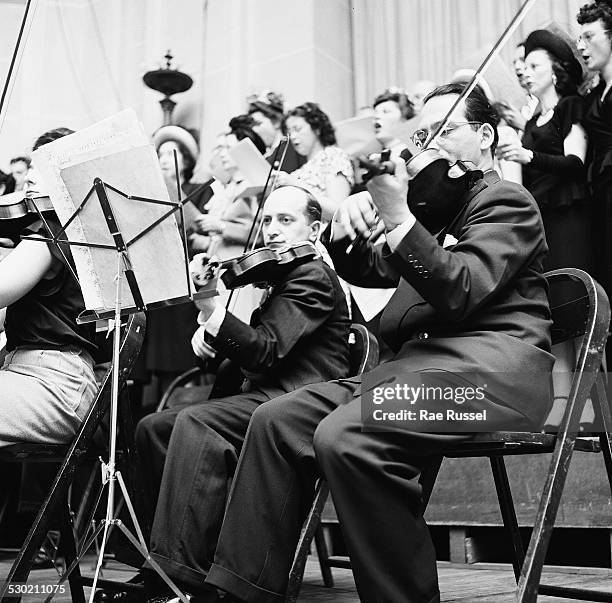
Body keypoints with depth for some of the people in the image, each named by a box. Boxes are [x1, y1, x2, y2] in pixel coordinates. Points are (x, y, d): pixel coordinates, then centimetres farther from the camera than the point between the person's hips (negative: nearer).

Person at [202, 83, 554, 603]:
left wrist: (398, 218, -22)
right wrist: (345, 225, 1)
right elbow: (369, 270, 21)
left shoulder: (507, 201, 2)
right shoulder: (436, 204, 28)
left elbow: (460, 291, -16)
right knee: (277, 419, -6)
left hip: (490, 364, -8)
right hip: (421, 357, 8)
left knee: (345, 437, -31)